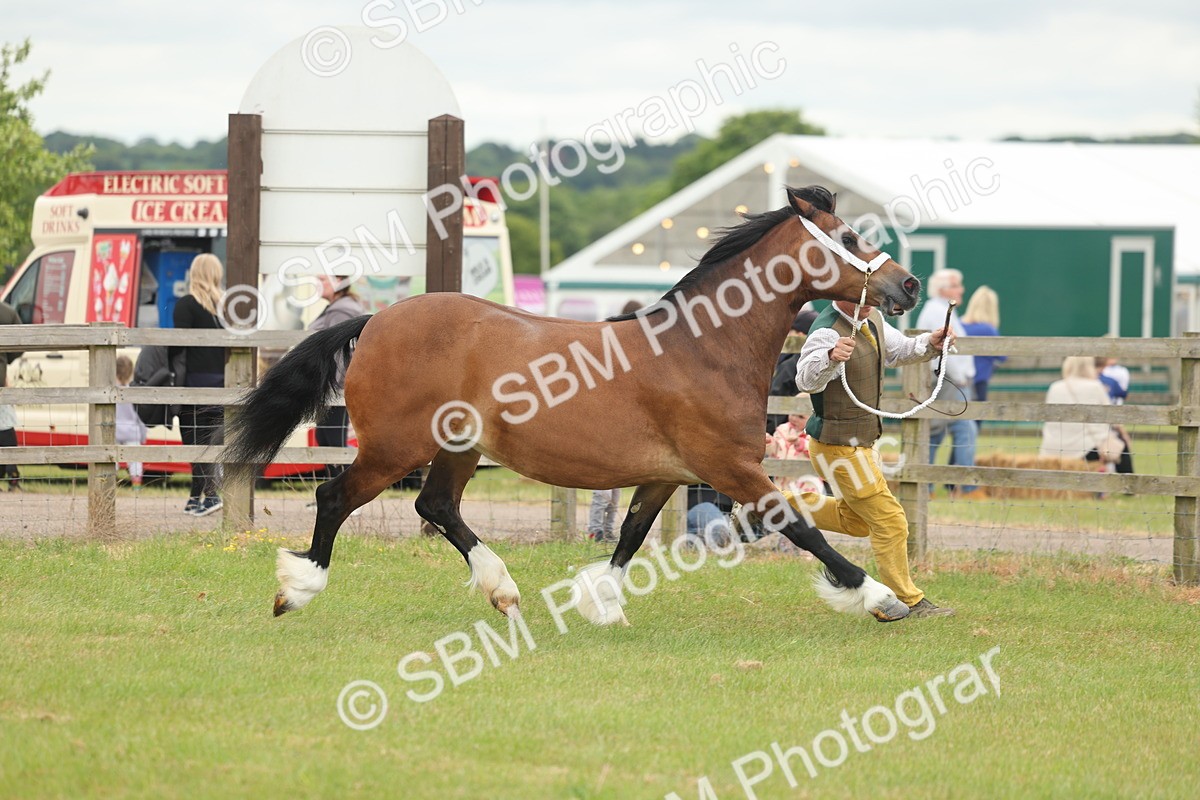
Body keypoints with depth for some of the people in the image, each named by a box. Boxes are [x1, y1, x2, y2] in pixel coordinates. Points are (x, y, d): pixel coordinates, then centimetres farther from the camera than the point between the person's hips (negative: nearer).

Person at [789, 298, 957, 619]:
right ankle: (907, 602, 9)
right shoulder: (827, 331, -26)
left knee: (856, 520, 24)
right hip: (838, 445, -10)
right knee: (889, 521, -3)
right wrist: (830, 357, -61)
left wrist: (929, 344, -1)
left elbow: (898, 350, 20)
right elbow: (806, 379, -41)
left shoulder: (872, 319, 2)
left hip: (859, 442, 10)